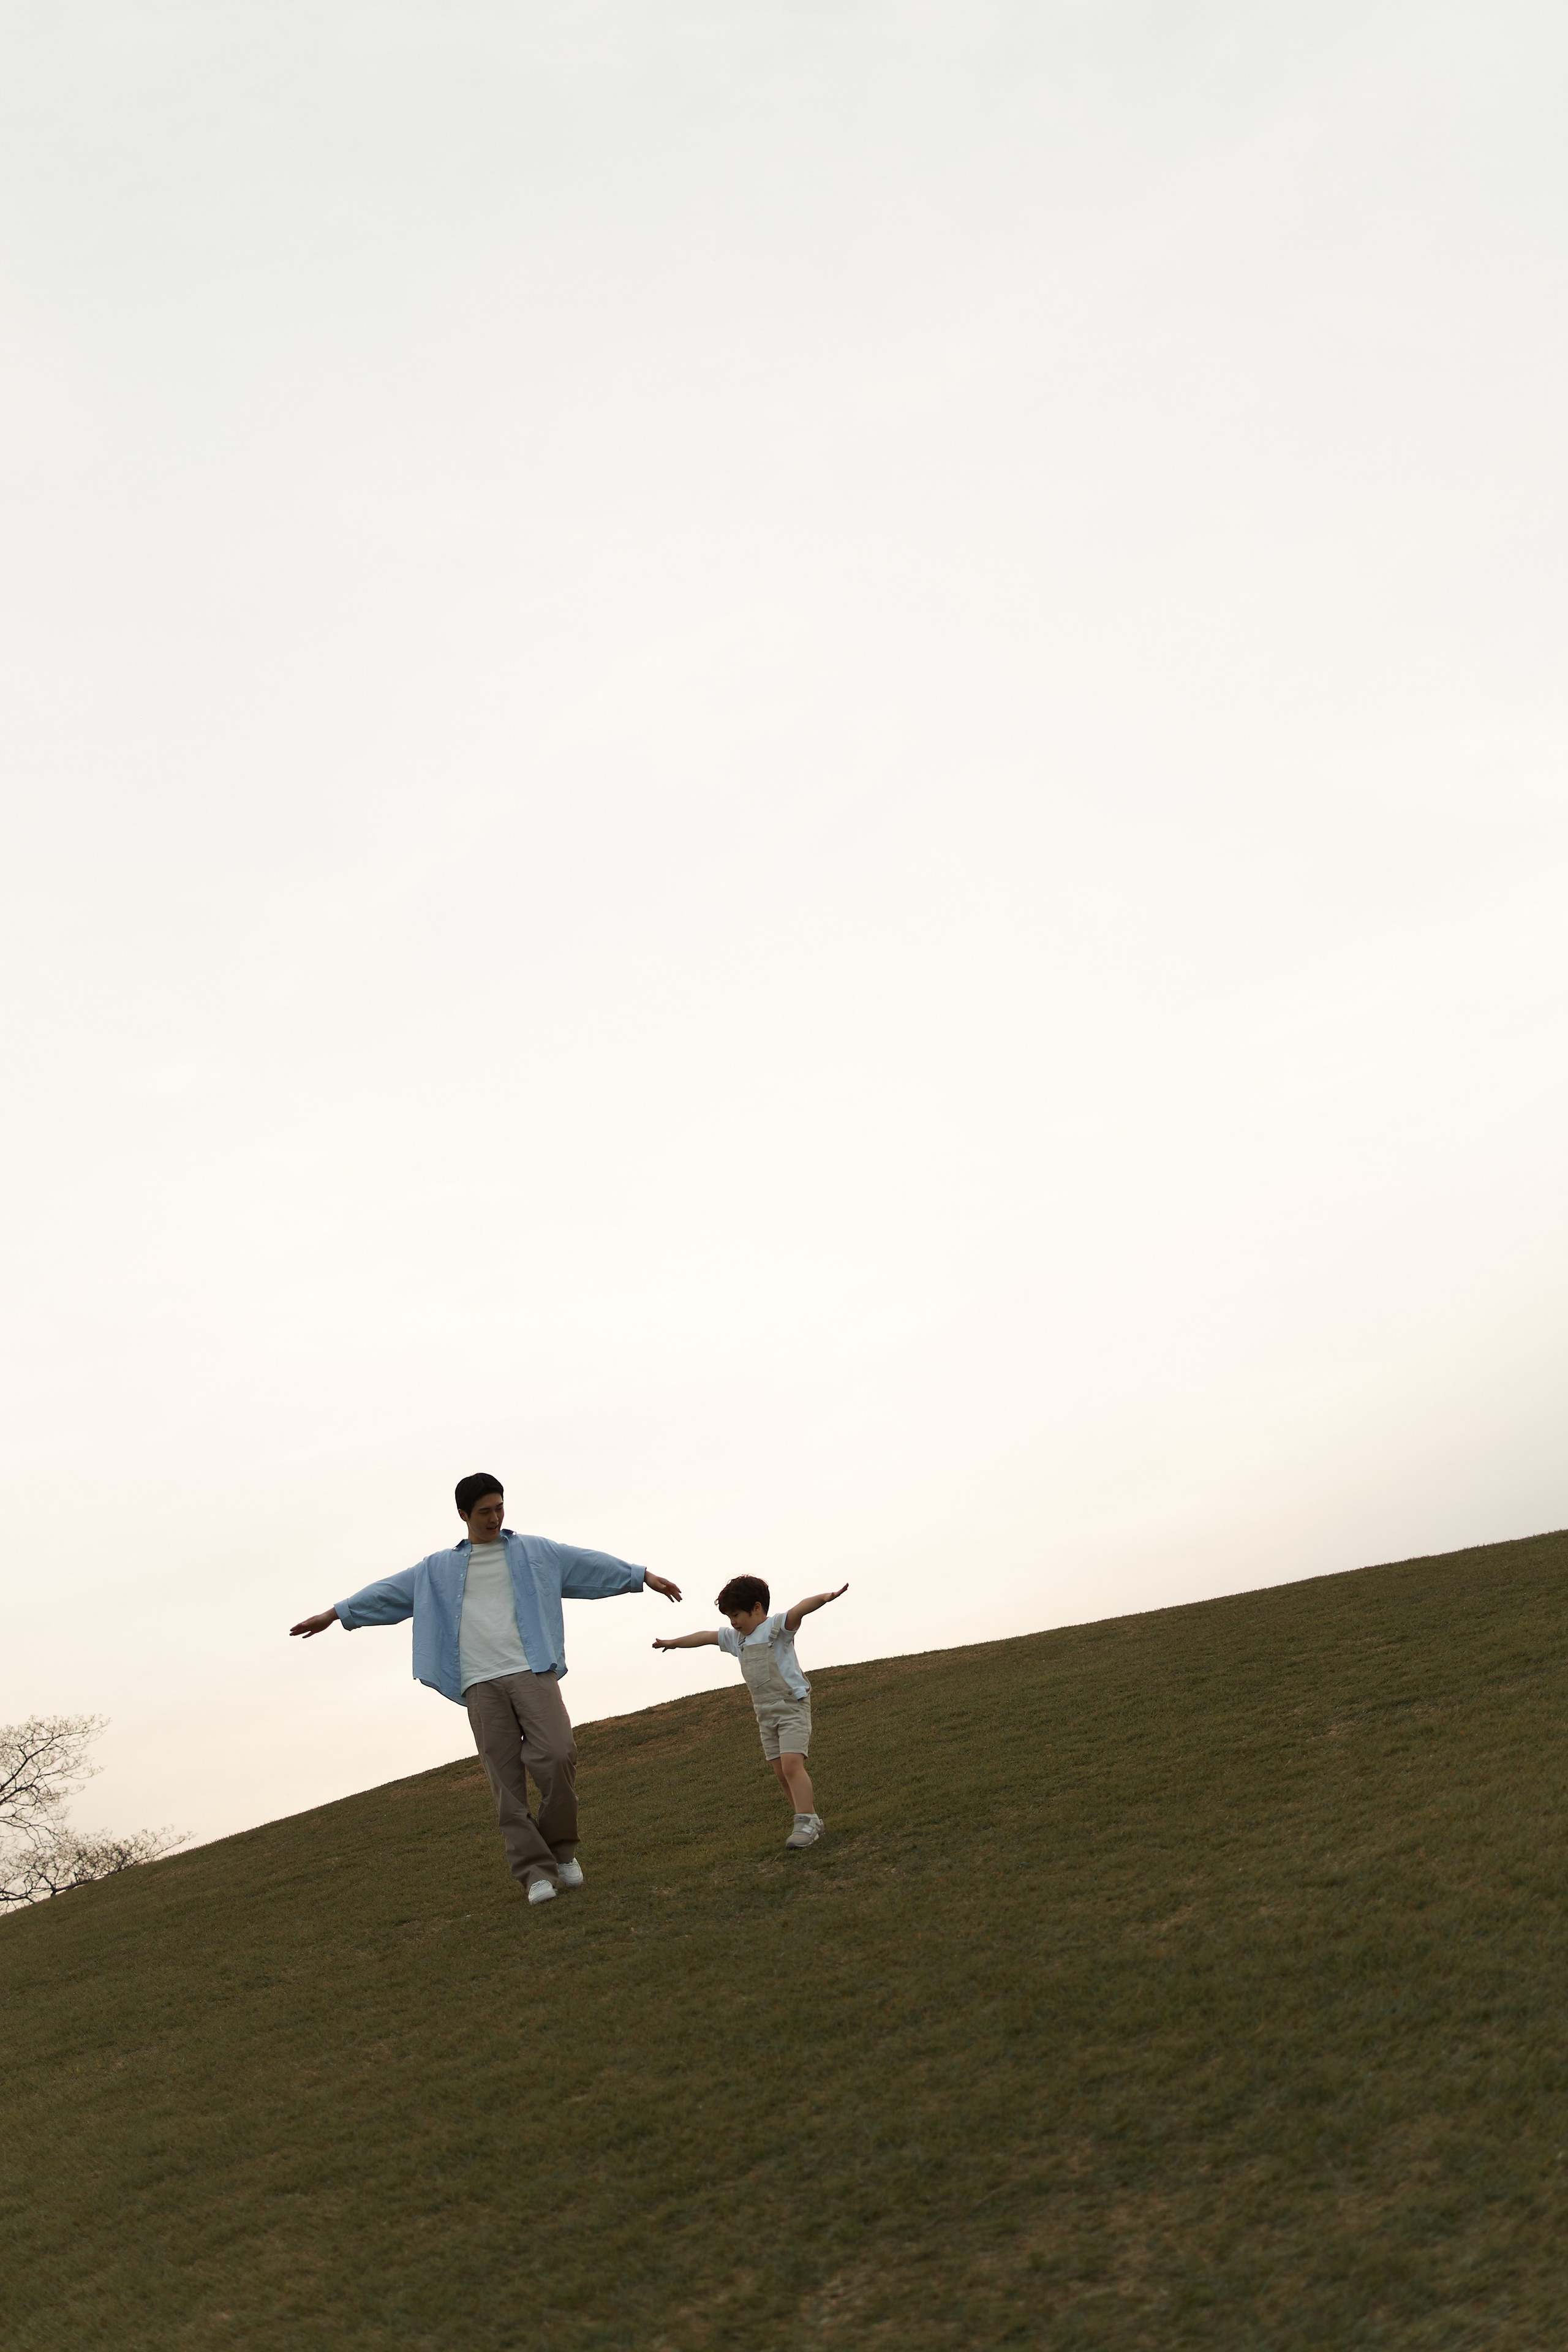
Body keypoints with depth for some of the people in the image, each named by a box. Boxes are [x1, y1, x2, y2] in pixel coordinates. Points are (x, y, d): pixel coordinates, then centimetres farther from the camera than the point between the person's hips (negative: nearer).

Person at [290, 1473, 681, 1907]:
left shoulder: (536, 1552, 17)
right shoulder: (438, 1569, 19)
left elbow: (592, 1565, 17)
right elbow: (389, 1593, 20)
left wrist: (644, 1576, 15)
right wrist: (335, 1614, 17)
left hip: (532, 1672, -1)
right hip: (481, 1685, 1)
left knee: (556, 1756, -18)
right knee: (506, 1781, -6)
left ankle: (561, 1848, 3)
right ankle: (536, 1871, -3)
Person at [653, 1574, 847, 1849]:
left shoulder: (776, 1627, -8)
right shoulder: (735, 1638, 16)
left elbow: (800, 1609, -27)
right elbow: (705, 1637, 27)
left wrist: (826, 1597, -45)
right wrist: (674, 1642, 41)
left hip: (792, 1705, -8)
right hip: (766, 1713, 8)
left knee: (791, 1764, -19)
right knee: (781, 1772, 4)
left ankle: (806, 1822, -20)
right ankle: (810, 1821, 12)